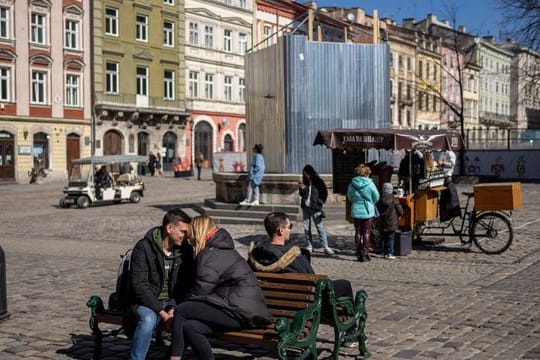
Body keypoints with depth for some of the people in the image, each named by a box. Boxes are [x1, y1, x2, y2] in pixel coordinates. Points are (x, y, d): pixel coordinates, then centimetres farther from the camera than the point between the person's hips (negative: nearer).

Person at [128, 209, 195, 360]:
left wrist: (174, 307, -18)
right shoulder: (144, 248, -12)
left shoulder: (185, 250, 1)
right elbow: (139, 285, -16)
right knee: (148, 319, -36)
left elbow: (187, 285, 1)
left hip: (173, 302, 3)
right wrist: (162, 312, -23)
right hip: (147, 302, -3)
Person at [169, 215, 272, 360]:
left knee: (181, 311, -9)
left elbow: (200, 292, -11)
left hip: (241, 312, -9)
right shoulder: (223, 249, 22)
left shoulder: (209, 255, -9)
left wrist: (177, 312, 4)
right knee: (189, 326, -2)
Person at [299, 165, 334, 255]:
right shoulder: (305, 182, 9)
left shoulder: (318, 181, -4)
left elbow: (324, 193, 3)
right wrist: (301, 189, -4)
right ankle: (309, 246, 14)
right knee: (306, 227, 6)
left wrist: (320, 202, -5)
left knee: (320, 227, -8)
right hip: (305, 207, 5)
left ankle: (326, 247, -8)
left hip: (315, 208, -5)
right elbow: (302, 195, 14)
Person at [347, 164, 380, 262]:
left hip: (356, 211, 2)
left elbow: (349, 197, 6)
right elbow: (376, 197, -2)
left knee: (358, 233, 10)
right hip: (368, 212, -2)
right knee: (366, 233, 5)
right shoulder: (369, 184, -11)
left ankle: (359, 254, 12)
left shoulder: (352, 184, -5)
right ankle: (365, 254, 5)